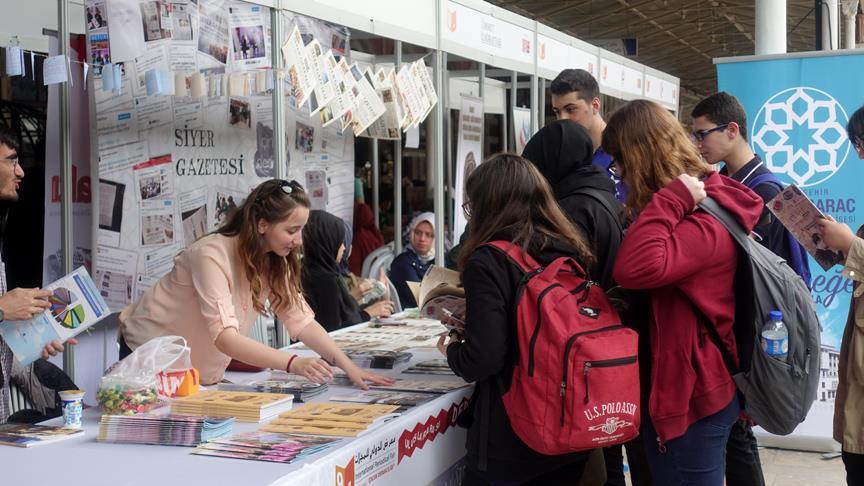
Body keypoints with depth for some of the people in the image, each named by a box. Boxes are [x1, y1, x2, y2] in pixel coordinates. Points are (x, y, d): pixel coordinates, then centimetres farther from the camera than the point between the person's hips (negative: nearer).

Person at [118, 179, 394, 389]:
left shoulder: (274, 261, -7)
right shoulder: (212, 256, -30)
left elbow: (301, 321, -11)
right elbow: (225, 337, -40)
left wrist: (349, 367, -23)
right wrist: (293, 364, -51)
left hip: (201, 372, 6)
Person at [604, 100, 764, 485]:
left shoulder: (706, 221, -22)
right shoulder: (700, 201, 11)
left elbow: (636, 269, -40)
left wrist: (670, 200, -31)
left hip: (690, 397, -10)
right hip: (691, 388, 10)